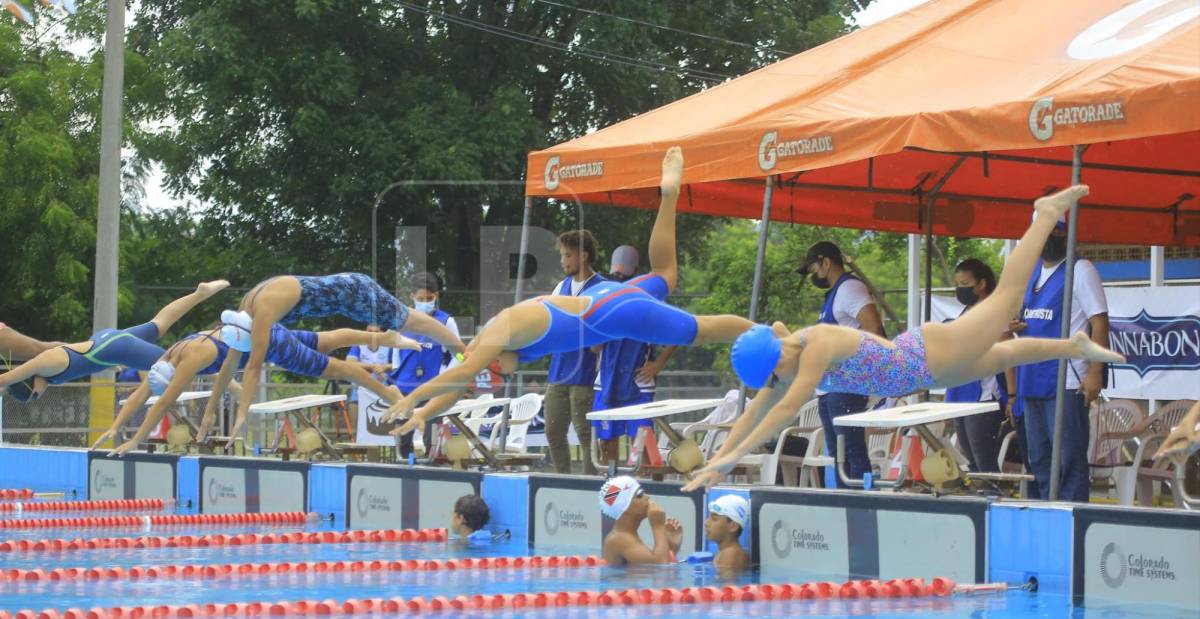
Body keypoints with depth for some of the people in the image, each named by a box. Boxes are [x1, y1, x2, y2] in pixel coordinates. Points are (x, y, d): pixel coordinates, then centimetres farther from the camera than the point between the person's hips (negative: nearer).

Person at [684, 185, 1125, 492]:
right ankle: (1073, 345, 47)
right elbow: (754, 413, -5)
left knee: (1006, 297, 11)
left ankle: (1047, 214, 27)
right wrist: (718, 460, -13)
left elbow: (787, 408, -43)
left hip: (932, 354, -6)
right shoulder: (788, 355, -12)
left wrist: (733, 457, -46)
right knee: (999, 357, 26)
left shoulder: (817, 347, -35)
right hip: (921, 367, 6)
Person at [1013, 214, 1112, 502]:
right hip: (1032, 379, 8)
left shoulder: (1080, 270, -5)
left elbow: (1099, 322, -10)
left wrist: (1095, 372, -18)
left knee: (1069, 460, -7)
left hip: (1066, 381, -7)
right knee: (1039, 461, 12)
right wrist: (1015, 325, 3)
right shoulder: (1030, 272, 16)